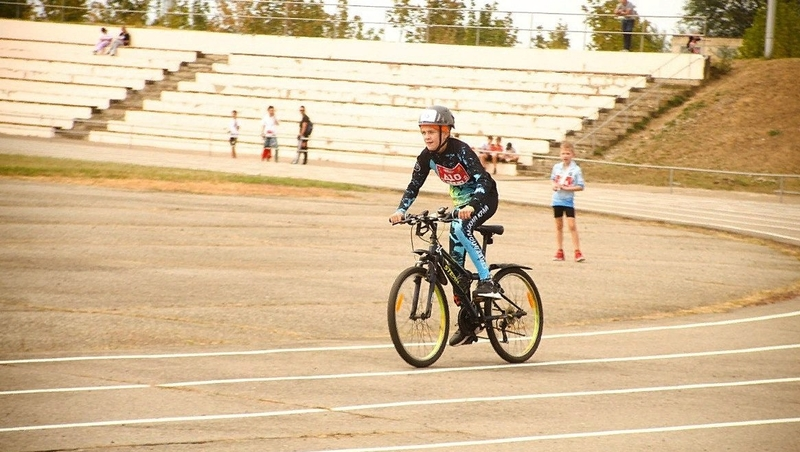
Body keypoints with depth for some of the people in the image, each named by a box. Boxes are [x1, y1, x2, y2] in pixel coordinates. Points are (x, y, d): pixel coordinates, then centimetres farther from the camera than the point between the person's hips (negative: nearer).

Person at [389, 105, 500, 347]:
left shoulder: (460, 150, -27)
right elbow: (414, 186, -4)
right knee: (455, 262, 0)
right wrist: (401, 210, -21)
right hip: (461, 201, 7)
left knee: (461, 228, -36)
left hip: (485, 198, -7)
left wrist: (471, 205, -51)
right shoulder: (427, 156, -9)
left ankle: (486, 281, -28)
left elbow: (483, 179, -36)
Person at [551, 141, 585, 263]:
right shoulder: (556, 167, 3)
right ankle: (560, 251, 17)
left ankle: (577, 252, -8)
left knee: (572, 225, -10)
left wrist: (567, 188, -19)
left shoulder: (576, 169, -10)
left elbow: (580, 187, -10)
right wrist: (554, 186, -3)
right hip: (557, 199, 4)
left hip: (569, 200, -4)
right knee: (559, 225, 10)